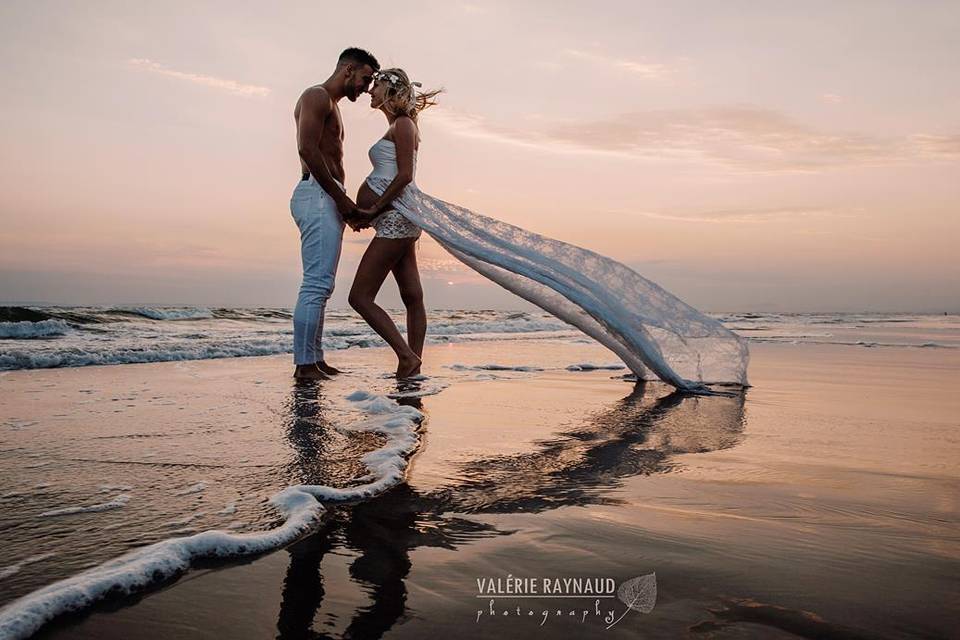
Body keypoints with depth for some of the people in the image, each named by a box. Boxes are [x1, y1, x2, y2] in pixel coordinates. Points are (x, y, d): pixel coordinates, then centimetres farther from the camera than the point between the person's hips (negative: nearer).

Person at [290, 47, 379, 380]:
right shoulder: (317, 96, -3)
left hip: (326, 199, 11)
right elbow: (307, 149, -18)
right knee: (317, 284, -14)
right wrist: (341, 197, -17)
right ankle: (304, 363, -13)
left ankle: (315, 359, 13)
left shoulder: (331, 105, 28)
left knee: (320, 285, 9)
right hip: (317, 195, -11)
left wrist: (345, 203, 14)